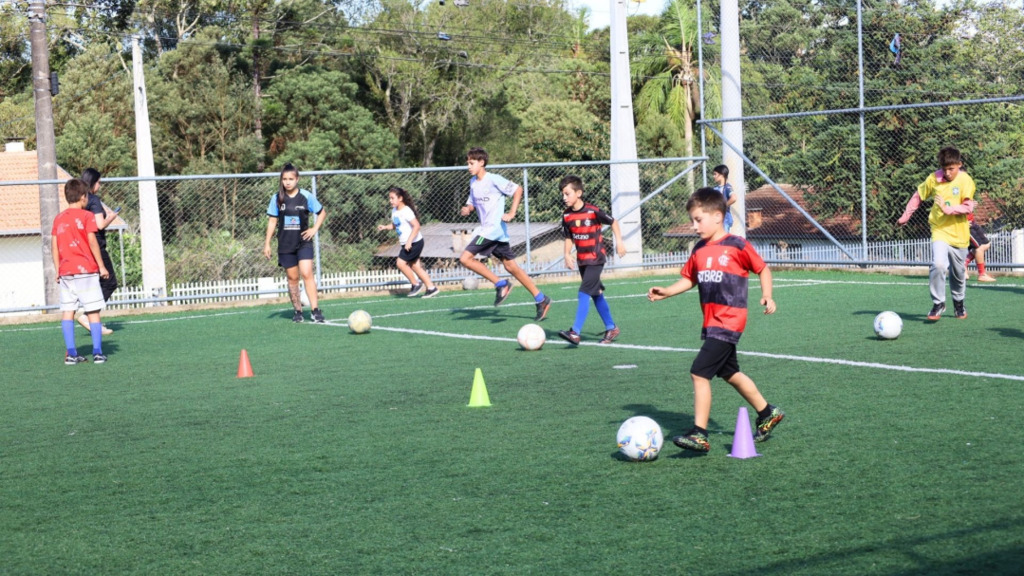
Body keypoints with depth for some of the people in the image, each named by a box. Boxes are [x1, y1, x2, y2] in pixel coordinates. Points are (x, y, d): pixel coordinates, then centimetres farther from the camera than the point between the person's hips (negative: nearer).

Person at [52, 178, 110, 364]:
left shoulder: (58, 219, 10)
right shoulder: (86, 216, -4)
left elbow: (54, 246, 8)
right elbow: (92, 242, -9)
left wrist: (58, 270, 14)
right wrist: (102, 266, -5)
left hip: (65, 271, 4)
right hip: (86, 271, -4)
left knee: (67, 311, 4)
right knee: (93, 311, 0)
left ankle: (71, 353, 0)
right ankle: (97, 352, -3)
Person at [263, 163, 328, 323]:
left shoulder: (306, 196, -2)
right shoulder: (277, 198, 2)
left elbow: (322, 212, 11)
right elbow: (272, 221, 7)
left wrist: (315, 229, -2)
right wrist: (267, 243, 3)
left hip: (304, 242, -2)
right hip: (285, 244, 2)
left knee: (306, 274, -15)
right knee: (292, 277, 6)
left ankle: (315, 310, -16)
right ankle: (298, 311, 15)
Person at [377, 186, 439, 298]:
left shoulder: (406, 211, -18)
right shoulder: (394, 211, 9)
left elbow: (416, 226, -23)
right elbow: (395, 225, 22)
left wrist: (409, 241, -26)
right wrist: (385, 227, 2)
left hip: (415, 242, -9)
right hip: (406, 243, 9)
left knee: (400, 263, -13)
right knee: (415, 266, 9)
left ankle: (416, 284, 1)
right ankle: (431, 287, 14)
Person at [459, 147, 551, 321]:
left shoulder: (494, 179, -11)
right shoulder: (473, 182, 13)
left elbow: (518, 189, -11)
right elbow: (472, 203, 22)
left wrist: (511, 213, -17)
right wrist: (467, 209, -2)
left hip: (494, 228, -9)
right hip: (485, 229, 9)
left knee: (465, 258, -15)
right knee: (511, 266, 8)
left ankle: (501, 284, -9)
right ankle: (541, 300, 11)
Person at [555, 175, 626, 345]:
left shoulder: (593, 211, -15)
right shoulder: (566, 216, 1)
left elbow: (613, 222, 0)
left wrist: (619, 241, -2)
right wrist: (567, 255, -2)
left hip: (596, 259, -6)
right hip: (582, 260, 6)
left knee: (584, 293, -16)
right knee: (596, 294, 14)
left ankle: (575, 333, -21)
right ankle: (611, 328, 27)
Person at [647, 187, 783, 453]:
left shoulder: (736, 245, -9)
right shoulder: (699, 250, 10)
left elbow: (762, 268, 1)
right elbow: (689, 279, 18)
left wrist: (767, 296, -11)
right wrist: (666, 292, 4)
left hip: (729, 322, -8)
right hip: (711, 322, 8)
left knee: (699, 372, -15)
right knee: (731, 374, 19)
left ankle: (699, 434, -11)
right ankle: (768, 413, 38)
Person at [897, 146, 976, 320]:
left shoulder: (966, 181, -8)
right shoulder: (933, 179, -2)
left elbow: (968, 207, -17)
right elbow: (918, 196, 13)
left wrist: (948, 209, -30)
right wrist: (905, 216, 16)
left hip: (959, 234, 0)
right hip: (939, 231, 0)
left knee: (958, 273, 13)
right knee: (938, 265, -23)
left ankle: (959, 303, 39)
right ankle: (938, 304, -10)